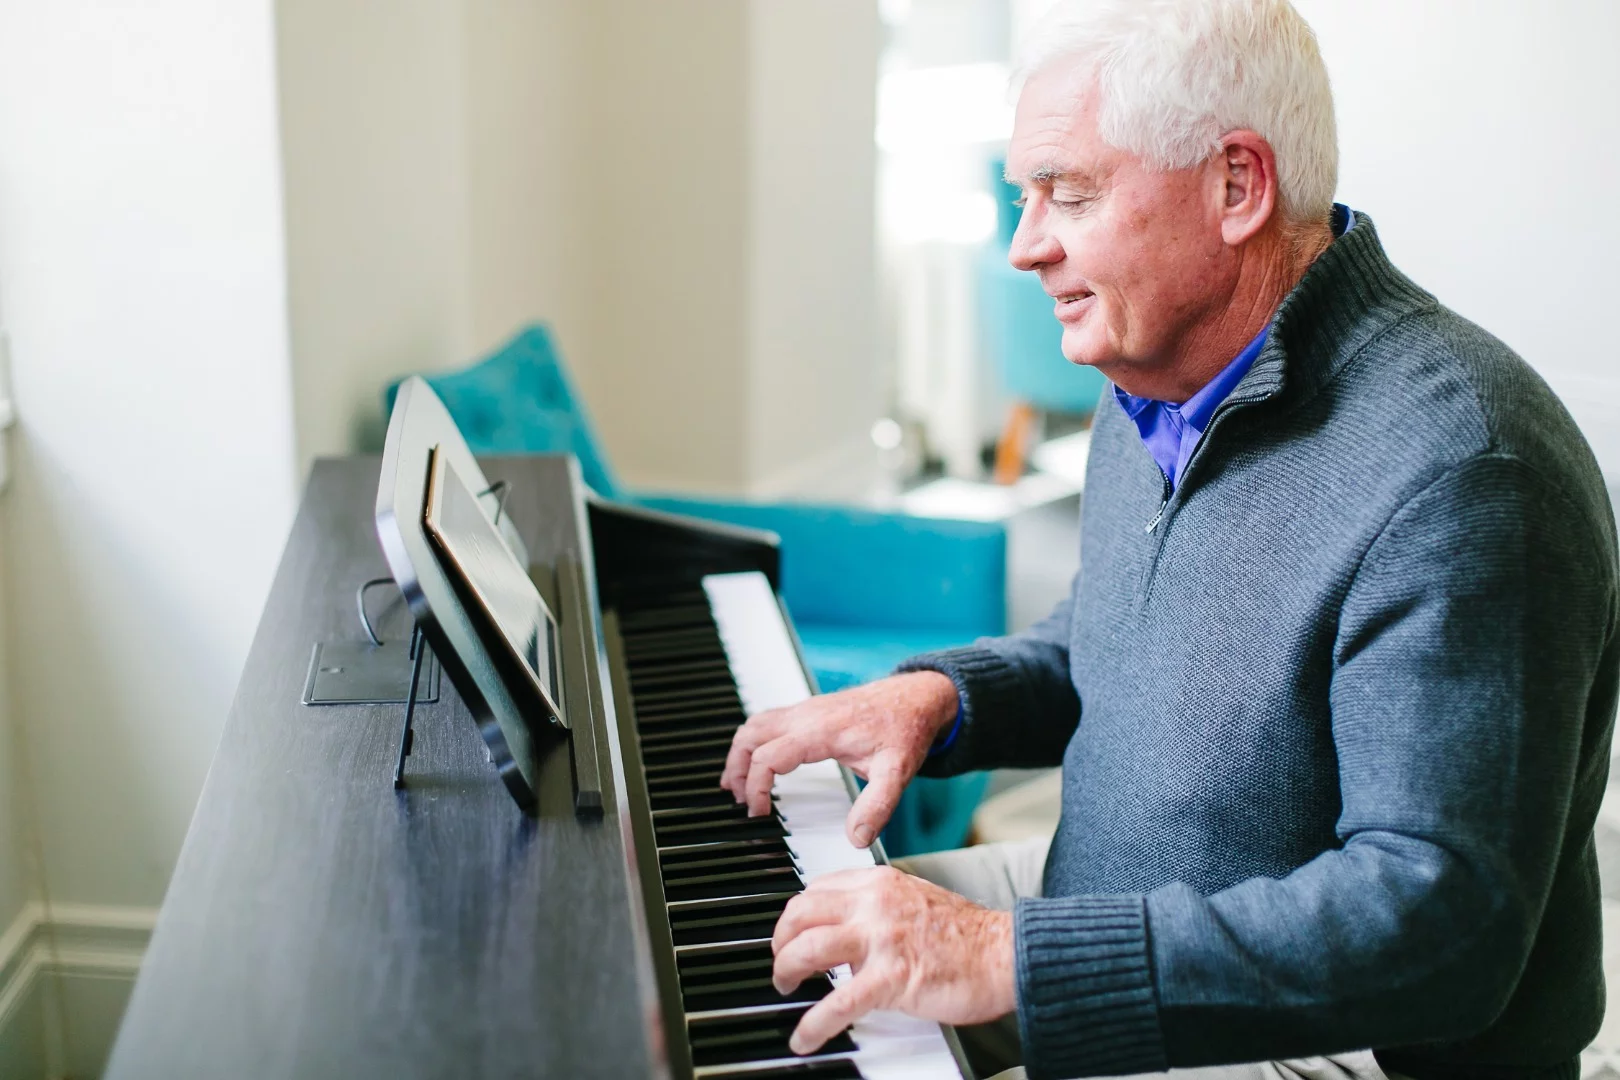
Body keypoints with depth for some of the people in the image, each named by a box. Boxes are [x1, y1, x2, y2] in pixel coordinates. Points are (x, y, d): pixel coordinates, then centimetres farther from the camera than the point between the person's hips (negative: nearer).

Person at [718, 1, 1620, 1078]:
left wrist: (1012, 960, -35)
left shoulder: (1460, 471, -28)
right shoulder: (1158, 383, 2)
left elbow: (1445, 919, -32)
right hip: (1123, 910, 9)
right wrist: (939, 694, -2)